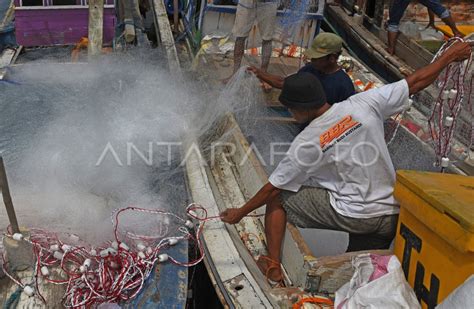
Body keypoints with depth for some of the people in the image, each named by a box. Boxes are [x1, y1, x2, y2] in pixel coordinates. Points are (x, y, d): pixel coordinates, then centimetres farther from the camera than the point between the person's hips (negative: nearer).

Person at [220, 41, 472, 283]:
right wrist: (450, 55, 14)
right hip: (392, 215, 5)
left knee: (277, 198, 9)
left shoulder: (307, 142, -13)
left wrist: (240, 213, 10)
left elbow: (273, 188, -4)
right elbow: (416, 82, -2)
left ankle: (273, 266, 15)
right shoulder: (364, 104, -9)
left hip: (351, 215, -5)